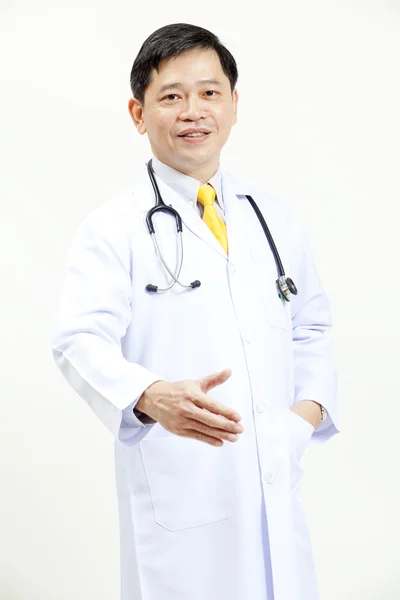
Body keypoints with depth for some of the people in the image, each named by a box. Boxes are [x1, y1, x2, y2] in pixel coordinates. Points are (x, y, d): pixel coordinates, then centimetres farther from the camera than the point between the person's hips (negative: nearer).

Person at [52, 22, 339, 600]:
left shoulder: (276, 220, 11)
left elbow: (312, 326, 19)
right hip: (178, 491, -4)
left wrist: (313, 402, 1)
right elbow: (82, 340, -17)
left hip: (278, 488, 5)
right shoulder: (112, 229, -5)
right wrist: (151, 397, -36)